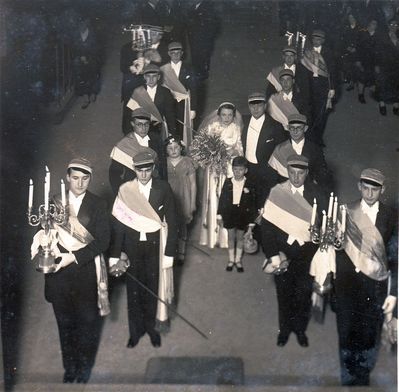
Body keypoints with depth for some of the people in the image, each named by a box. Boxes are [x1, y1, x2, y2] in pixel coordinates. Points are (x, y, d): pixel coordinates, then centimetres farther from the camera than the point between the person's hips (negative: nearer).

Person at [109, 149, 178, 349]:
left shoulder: (163, 188, -8)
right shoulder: (125, 190, -7)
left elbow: (172, 222, -5)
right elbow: (117, 225, -5)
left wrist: (169, 253, -8)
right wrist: (114, 257, -7)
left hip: (155, 247, -1)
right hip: (132, 247, 1)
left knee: (153, 289, 11)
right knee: (133, 289, 11)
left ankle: (153, 328, 32)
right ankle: (135, 331, 30)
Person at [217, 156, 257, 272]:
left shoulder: (250, 185, -9)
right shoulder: (227, 182, -5)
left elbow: (252, 204, -4)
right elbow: (222, 199, 0)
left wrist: (252, 221, -4)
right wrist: (219, 215, 0)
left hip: (243, 214, -1)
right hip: (229, 213, 1)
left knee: (240, 237, 12)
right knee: (231, 237, 12)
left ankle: (238, 260, 27)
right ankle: (231, 260, 26)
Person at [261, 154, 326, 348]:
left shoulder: (316, 193, -9)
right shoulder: (276, 192, -10)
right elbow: (267, 226, -10)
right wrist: (272, 255, -16)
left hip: (307, 254, 0)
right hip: (282, 254, 0)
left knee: (304, 294, 15)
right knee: (284, 293, 17)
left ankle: (300, 329, 39)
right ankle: (284, 328, 39)